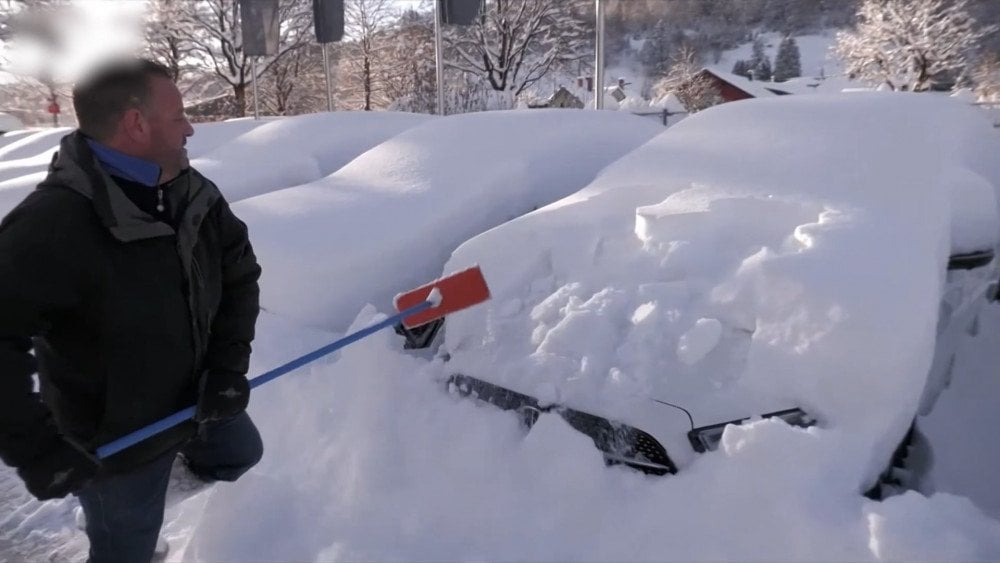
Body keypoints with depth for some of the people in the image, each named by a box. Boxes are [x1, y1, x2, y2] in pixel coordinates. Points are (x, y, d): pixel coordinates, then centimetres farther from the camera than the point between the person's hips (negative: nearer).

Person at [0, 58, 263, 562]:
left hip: (196, 398, 6)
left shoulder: (194, 193, -9)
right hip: (116, 441, -5)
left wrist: (229, 364, -8)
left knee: (240, 454, 28)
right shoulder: (53, 224, -32)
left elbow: (238, 270, 0)